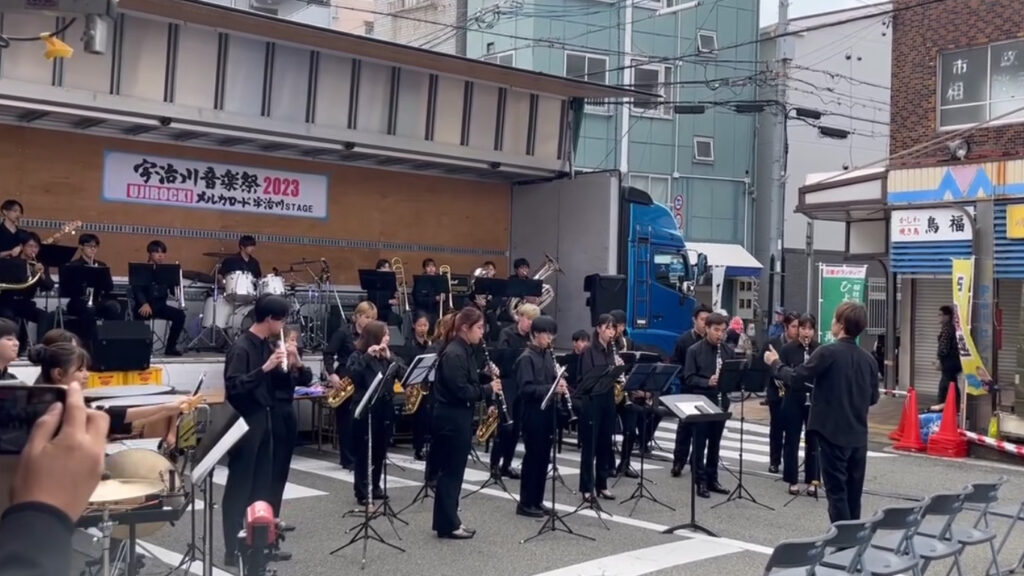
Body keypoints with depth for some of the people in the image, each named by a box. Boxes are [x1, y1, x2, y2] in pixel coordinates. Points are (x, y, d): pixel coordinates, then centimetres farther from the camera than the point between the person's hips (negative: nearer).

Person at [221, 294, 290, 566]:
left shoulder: (265, 345, 8)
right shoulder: (241, 347, -16)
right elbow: (233, 386, -25)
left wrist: (281, 364, -3)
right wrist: (265, 367, -30)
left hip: (263, 421, 8)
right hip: (244, 424, -8)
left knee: (262, 485, 13)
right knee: (239, 487, -1)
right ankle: (233, 550, 7)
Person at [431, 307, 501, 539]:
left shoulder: (466, 351, 12)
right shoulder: (453, 354, -19)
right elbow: (461, 391, -24)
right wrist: (489, 389, -15)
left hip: (460, 417, 10)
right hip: (451, 419, -10)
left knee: (453, 471, 14)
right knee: (451, 471, -2)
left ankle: (447, 521, 21)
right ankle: (448, 525, 5)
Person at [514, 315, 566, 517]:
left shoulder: (548, 355, 12)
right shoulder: (526, 357, -12)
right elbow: (526, 389, -20)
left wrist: (560, 386, -3)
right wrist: (551, 388, -28)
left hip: (547, 411, 8)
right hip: (533, 413, -8)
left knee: (543, 458, 11)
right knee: (533, 457, -2)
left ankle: (537, 501, 20)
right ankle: (525, 503, 6)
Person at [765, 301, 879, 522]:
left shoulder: (828, 352, -15)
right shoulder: (869, 359, 5)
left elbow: (795, 378, -11)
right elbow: (873, 398, 13)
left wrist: (775, 363, 7)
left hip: (833, 432, -6)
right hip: (858, 435, 6)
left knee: (837, 491, 0)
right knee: (853, 492, 14)